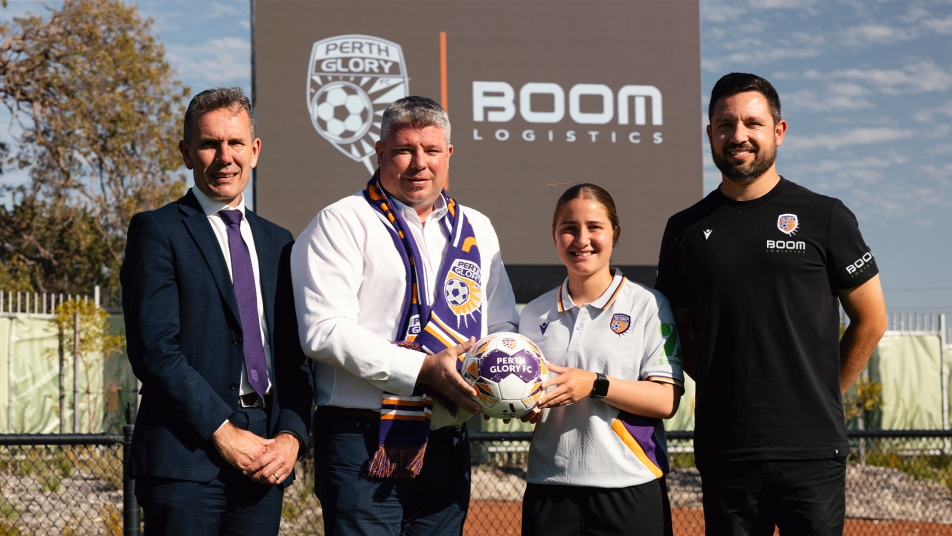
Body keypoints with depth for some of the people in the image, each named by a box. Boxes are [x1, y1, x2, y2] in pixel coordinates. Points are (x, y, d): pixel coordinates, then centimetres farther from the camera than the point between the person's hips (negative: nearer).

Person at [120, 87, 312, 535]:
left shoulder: (278, 243, 18)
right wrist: (222, 432, -13)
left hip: (265, 457, 5)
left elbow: (297, 356, 15)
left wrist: (291, 435, -2)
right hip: (185, 456, -5)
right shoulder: (156, 231, 0)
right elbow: (154, 349, -10)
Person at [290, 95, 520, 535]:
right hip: (364, 447, -5)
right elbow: (324, 331, -12)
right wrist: (422, 371, -17)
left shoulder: (476, 231, 17)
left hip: (447, 447, 6)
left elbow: (502, 325, 21)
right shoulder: (342, 224, -2)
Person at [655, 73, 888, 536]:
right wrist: (727, 392, 7)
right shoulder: (686, 229, 9)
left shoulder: (825, 217, 3)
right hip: (723, 450, 2)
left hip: (812, 450, -2)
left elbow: (870, 320, 8)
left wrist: (820, 395, 7)